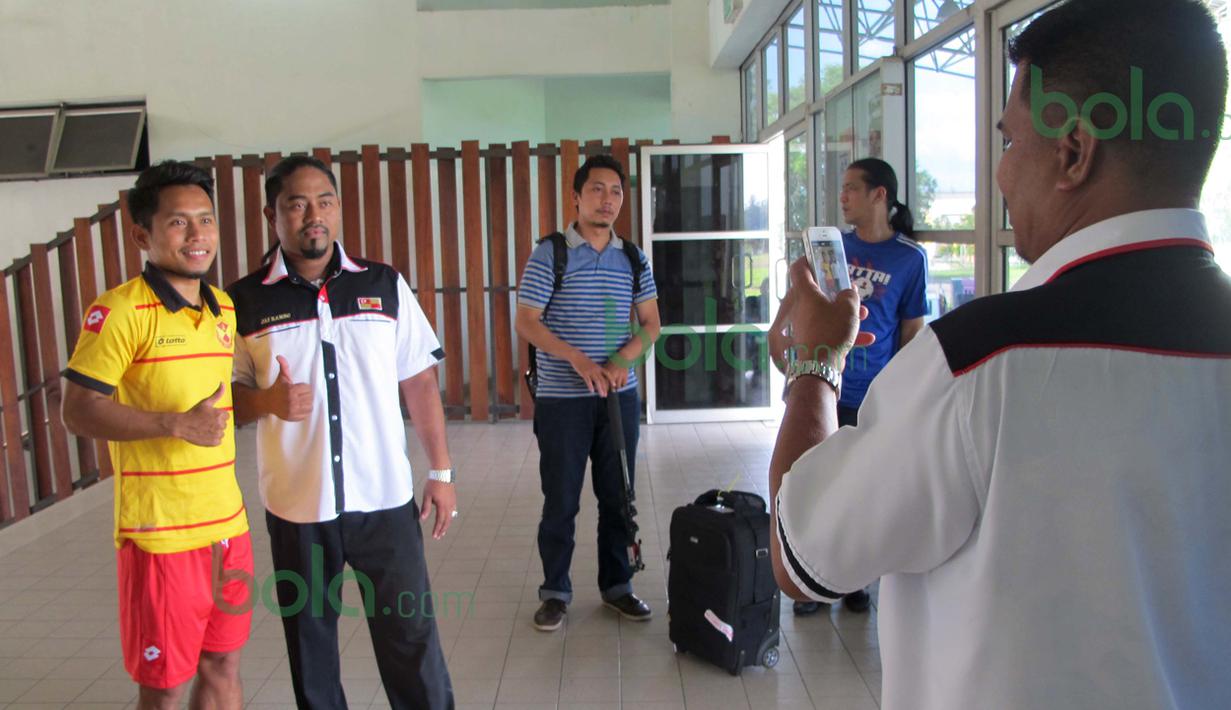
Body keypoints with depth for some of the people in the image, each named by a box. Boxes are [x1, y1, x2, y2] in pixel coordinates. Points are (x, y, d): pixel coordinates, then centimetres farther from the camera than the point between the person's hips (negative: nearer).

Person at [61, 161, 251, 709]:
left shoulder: (225, 309, 10)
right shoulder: (121, 311, -12)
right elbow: (79, 412, -15)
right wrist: (176, 424, -25)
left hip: (228, 525, 7)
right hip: (160, 534, -6)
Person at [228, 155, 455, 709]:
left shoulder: (385, 286, 2)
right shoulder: (245, 302, -1)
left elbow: (419, 382, 5)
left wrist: (441, 472, 3)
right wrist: (269, 400, -16)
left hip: (384, 499, 0)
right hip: (295, 506, 0)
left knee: (410, 633, 6)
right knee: (309, 640, 14)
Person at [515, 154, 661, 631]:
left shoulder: (634, 258, 8)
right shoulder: (549, 254, -5)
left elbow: (651, 323, 8)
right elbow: (526, 323, -9)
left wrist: (623, 360, -11)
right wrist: (578, 360, -21)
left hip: (620, 396, 4)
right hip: (562, 399, -4)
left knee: (617, 497, 12)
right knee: (561, 501, 4)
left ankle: (617, 586, 26)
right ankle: (555, 591, 20)